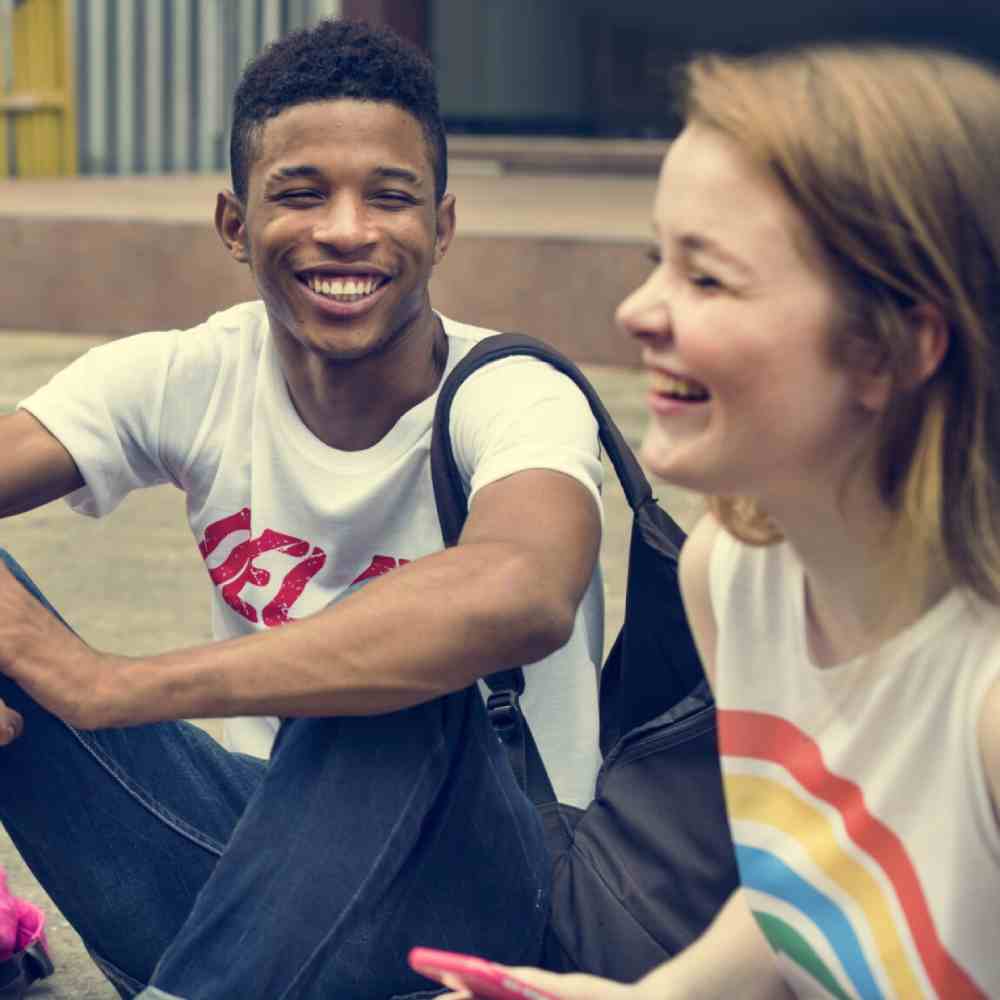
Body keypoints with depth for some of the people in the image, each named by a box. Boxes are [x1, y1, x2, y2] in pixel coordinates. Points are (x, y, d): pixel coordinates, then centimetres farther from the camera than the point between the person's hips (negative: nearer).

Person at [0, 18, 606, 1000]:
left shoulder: (513, 401, -18)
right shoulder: (188, 380, -3)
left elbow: (520, 596, -42)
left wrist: (112, 686, -39)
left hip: (465, 891, -4)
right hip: (251, 847, 4)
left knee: (397, 690, -35)